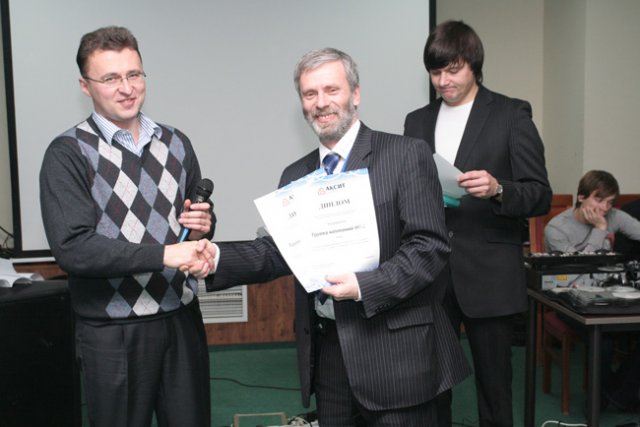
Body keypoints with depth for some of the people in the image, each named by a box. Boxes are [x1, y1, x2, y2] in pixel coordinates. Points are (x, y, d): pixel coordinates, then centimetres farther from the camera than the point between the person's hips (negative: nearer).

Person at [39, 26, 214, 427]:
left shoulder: (175, 144, 7)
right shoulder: (69, 153, -7)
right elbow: (71, 246, -18)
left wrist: (203, 224, -5)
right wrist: (163, 254, -23)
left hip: (182, 319, 4)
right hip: (113, 332, -4)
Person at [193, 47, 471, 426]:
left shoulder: (407, 155, -7)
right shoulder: (296, 175, 11)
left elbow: (430, 245, -12)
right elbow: (280, 252, 8)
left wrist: (365, 286, -22)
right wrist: (219, 257, -8)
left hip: (395, 350, -5)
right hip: (327, 350, 5)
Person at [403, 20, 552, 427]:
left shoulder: (512, 115, -1)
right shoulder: (417, 121, 11)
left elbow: (541, 196, -5)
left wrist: (498, 190, -24)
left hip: (489, 275, -3)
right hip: (430, 272, 4)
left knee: (494, 384, 8)